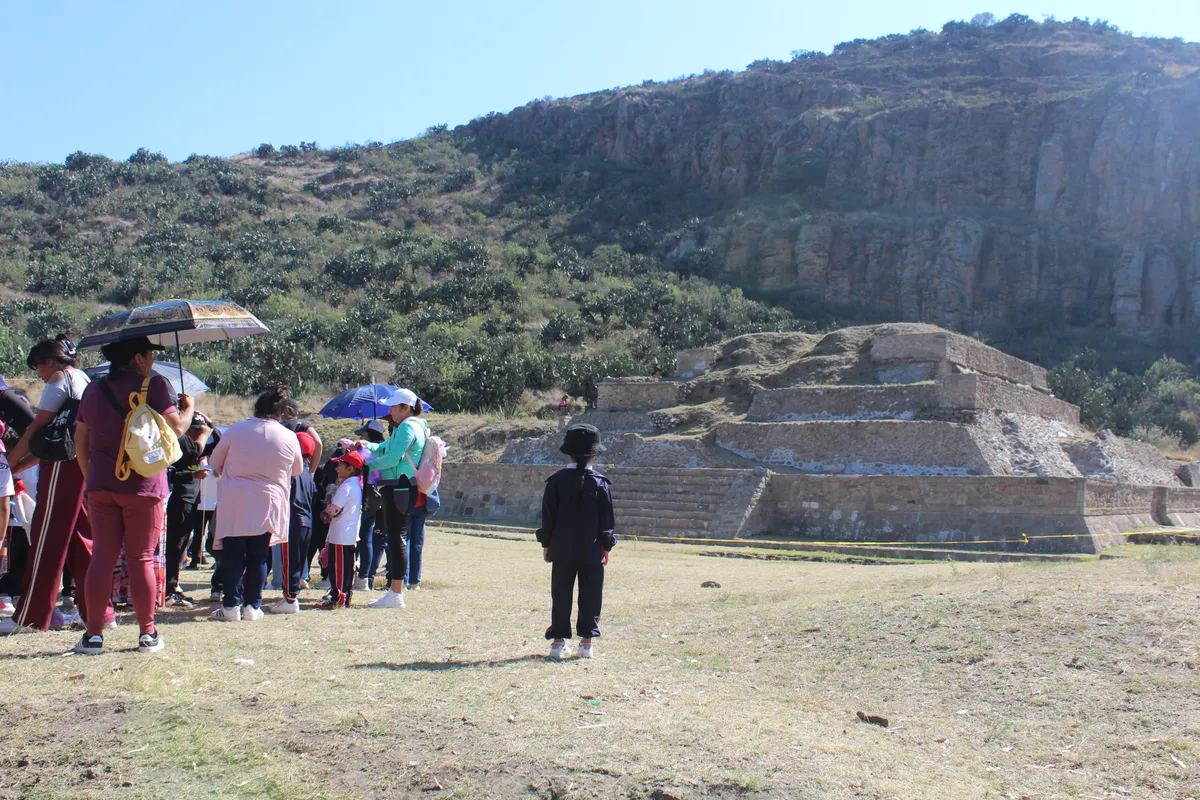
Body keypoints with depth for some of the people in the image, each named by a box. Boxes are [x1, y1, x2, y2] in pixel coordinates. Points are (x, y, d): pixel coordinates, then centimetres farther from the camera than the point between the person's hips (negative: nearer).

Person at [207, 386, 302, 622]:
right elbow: (297, 470, 14)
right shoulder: (289, 437, -2)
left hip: (234, 504, -1)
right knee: (258, 558, 10)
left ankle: (231, 606, 3)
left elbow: (214, 465, 8)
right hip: (268, 505, 1)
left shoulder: (235, 430, -3)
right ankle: (252, 606, 12)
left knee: (232, 555, 5)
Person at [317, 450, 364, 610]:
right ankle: (345, 596, 20)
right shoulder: (357, 484, 13)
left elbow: (333, 509, -20)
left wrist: (326, 511, -1)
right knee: (347, 566, 14)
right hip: (352, 535, 10)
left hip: (341, 536, -10)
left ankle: (337, 599, -2)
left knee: (338, 567, -4)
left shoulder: (346, 486, -17)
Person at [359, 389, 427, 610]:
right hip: (398, 487, 11)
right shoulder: (406, 427, 20)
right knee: (395, 538, 14)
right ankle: (394, 590, 21)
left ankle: (396, 594, -7)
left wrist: (368, 464, -9)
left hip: (400, 488, -11)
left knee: (397, 538, -9)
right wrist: (367, 446, 4)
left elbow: (393, 457, -20)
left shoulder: (408, 427, -12)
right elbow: (385, 448, 22)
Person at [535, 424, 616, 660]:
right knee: (590, 595, 6)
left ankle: (559, 640, 7)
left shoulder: (556, 481, -2)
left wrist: (546, 543, 9)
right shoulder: (600, 483, -3)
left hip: (562, 550, 1)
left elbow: (548, 516, 1)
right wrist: (607, 545, 8)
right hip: (592, 551, -1)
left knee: (561, 594, 6)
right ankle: (586, 640, 7)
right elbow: (607, 519, 0)